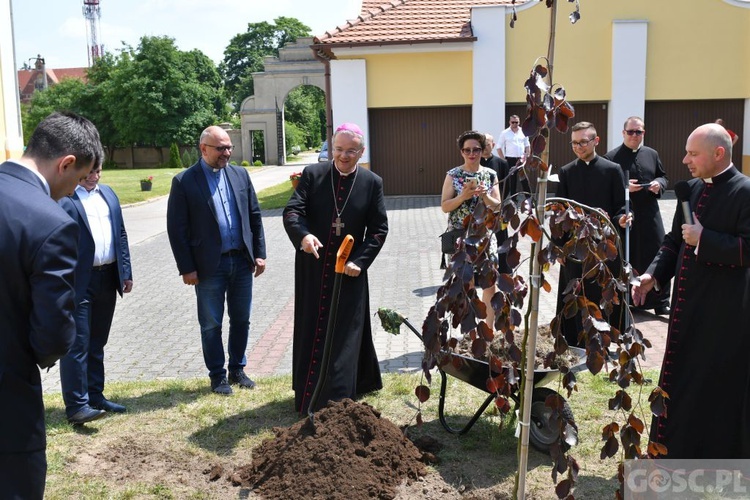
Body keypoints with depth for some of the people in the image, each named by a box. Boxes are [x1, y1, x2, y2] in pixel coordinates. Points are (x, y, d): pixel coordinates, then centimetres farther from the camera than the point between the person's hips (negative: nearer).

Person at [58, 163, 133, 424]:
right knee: (77, 344, -3)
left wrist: (126, 272, 11)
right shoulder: (62, 198, -8)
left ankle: (95, 396, 26)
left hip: (108, 278, 7)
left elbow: (121, 234, 16)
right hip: (78, 282, -7)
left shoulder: (108, 193, 14)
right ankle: (76, 405, 3)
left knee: (97, 343, 15)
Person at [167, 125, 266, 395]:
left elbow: (255, 216, 9)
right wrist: (187, 268, -9)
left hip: (242, 261, 4)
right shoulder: (184, 181, -7)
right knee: (211, 325, 8)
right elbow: (176, 228, -7)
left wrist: (260, 253, 4)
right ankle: (217, 376, 24)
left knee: (241, 320, 14)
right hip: (210, 265, -4)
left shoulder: (240, 174, 6)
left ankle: (237, 369, 30)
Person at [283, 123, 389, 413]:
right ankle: (308, 395, 26)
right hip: (313, 270, 1)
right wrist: (303, 235, -30)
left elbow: (379, 228, 1)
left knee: (344, 336, 3)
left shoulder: (372, 183, -1)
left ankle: (336, 401, 12)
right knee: (310, 332, 10)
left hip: (349, 271, -1)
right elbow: (292, 211, -9)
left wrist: (360, 261, -12)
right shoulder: (312, 174, -1)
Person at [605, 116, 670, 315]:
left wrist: (659, 184, -4)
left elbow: (663, 176, 18)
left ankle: (661, 303, 14)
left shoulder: (652, 154, 10)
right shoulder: (612, 157, -4)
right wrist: (624, 188, -20)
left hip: (650, 215, 4)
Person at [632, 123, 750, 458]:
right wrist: (653, 274, 3)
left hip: (722, 313, -8)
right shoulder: (692, 189, 10)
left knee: (717, 387, 4)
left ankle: (717, 452, 20)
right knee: (682, 380, 18)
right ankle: (679, 447, 35)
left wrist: (703, 238, -21)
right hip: (687, 306, 8)